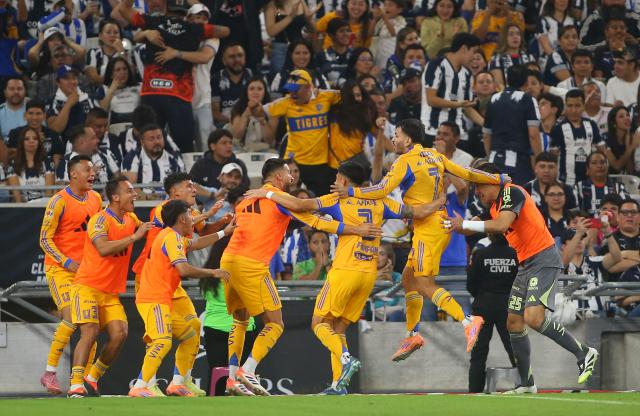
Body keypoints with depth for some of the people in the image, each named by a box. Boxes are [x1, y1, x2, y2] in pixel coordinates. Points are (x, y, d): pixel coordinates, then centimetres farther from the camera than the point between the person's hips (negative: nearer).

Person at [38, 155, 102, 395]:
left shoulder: (96, 199, 9)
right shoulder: (60, 202, -12)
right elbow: (45, 239, -11)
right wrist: (67, 262, -19)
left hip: (85, 269, 7)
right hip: (59, 268, -7)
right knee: (71, 318, -19)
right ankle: (49, 373, -13)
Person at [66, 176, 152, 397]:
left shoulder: (131, 219, 9)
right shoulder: (100, 220, -16)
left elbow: (150, 228, 28)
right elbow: (104, 248, -32)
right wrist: (134, 237, -29)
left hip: (111, 292, 7)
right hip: (88, 286, -7)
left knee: (119, 333, -8)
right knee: (90, 331, -22)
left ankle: (92, 379, 8)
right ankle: (75, 385, -21)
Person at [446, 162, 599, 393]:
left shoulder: (511, 192, -13)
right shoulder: (495, 206, 17)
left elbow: (501, 226, -26)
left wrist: (465, 224, -20)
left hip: (543, 259, -10)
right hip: (526, 264, 10)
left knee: (533, 317, -23)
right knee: (514, 323, 5)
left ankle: (584, 353, -9)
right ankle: (527, 383, 12)